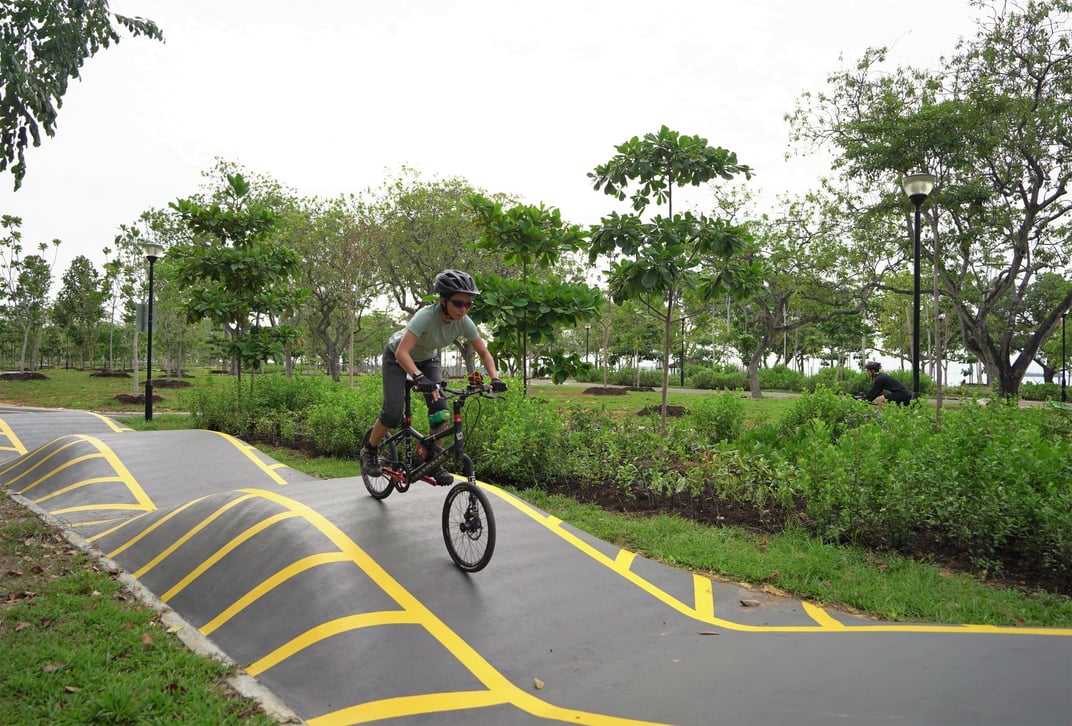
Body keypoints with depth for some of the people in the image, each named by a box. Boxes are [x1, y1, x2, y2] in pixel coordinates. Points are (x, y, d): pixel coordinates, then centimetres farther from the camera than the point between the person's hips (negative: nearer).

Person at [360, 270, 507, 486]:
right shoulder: (426, 316, -38)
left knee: (440, 410, -12)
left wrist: (495, 378, -29)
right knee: (393, 413, -14)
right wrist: (419, 378, -61)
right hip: (398, 357, -4)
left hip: (426, 359, 5)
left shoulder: (464, 322, -24)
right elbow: (402, 353, -45)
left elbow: (484, 354, -13)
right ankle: (369, 450, 13)